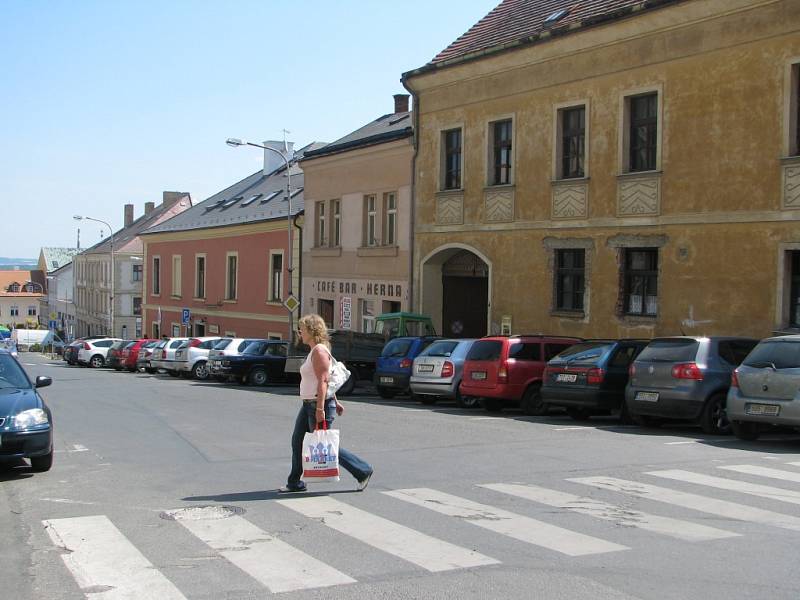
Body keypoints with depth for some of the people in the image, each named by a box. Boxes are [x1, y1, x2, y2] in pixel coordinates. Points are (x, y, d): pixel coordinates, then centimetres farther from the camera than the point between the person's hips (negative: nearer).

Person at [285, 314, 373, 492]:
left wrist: (320, 409, -27)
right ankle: (295, 483, 16)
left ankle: (363, 471, 5)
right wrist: (335, 402, 24)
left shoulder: (319, 351, -16)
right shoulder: (315, 350, 16)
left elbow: (323, 381, -23)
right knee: (297, 441, 9)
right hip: (308, 404, 10)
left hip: (319, 404, -10)